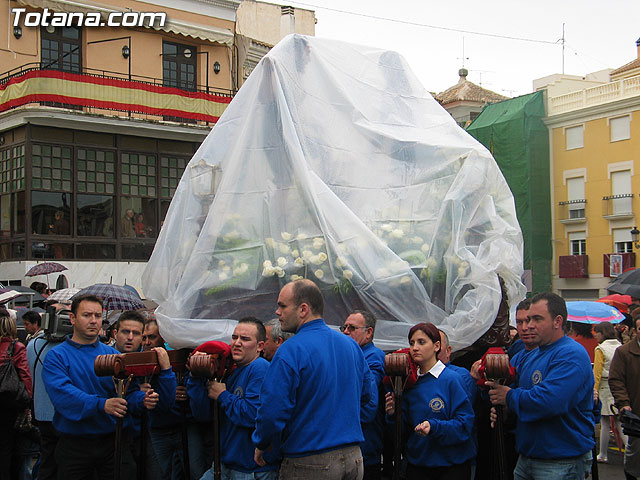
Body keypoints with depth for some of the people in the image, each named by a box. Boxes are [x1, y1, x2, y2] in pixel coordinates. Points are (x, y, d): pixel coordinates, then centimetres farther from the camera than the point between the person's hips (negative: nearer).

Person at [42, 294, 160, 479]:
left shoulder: (112, 354, 8)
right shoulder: (57, 356, -3)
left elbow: (127, 392, 2)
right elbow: (61, 393, -20)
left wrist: (143, 399, -22)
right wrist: (101, 404, -33)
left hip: (111, 442, 3)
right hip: (74, 446, -3)